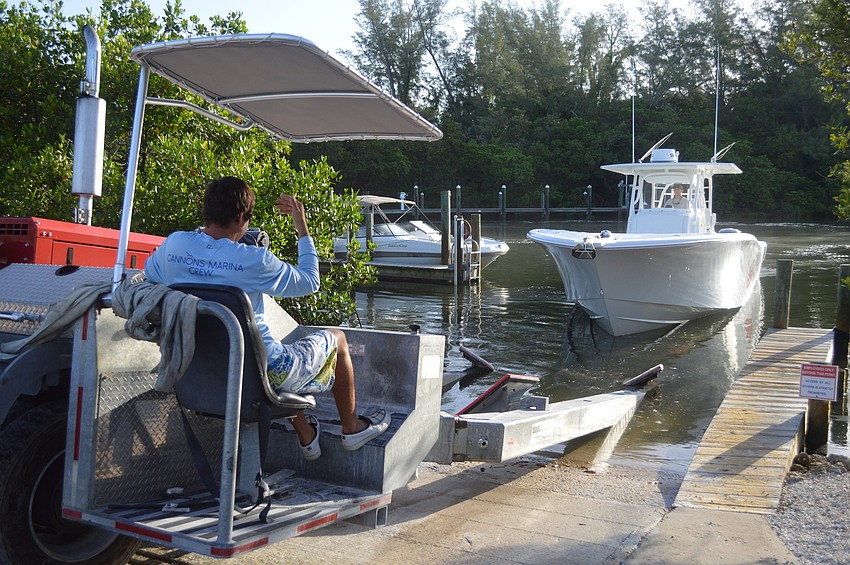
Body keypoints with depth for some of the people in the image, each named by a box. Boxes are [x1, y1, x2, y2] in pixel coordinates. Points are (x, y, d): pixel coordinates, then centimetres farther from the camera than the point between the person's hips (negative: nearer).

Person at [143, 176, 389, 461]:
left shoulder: (174, 244, -8)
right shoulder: (252, 260, -23)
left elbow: (149, 272, 16)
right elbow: (310, 282, -7)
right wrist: (302, 227, 0)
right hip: (263, 373, -6)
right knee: (336, 337, 20)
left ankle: (306, 437, 46)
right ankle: (352, 429, 36)